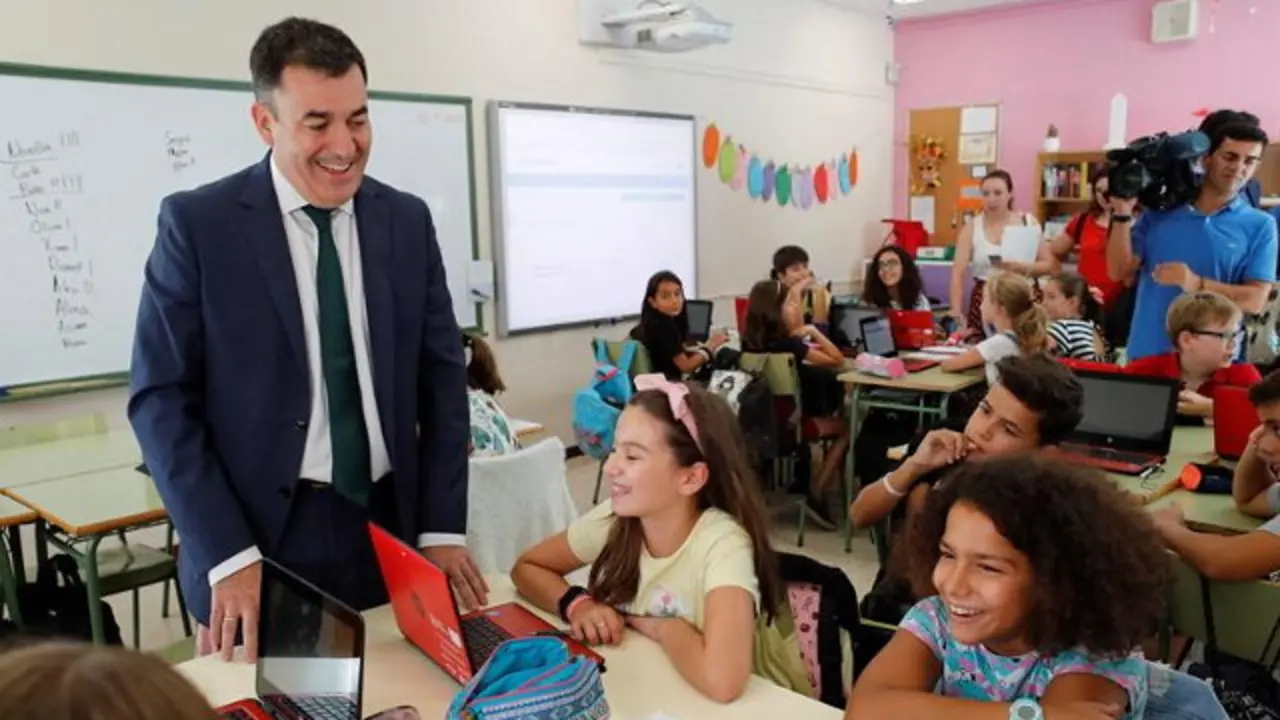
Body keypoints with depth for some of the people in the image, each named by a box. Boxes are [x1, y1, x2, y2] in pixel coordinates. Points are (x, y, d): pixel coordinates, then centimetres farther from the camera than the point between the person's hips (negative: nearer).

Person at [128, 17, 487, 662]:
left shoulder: (407, 221, 3)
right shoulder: (197, 224, -6)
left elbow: (442, 377, 4)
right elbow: (161, 399, -6)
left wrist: (442, 528, -3)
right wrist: (228, 556, -14)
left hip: (392, 526, 3)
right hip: (261, 537, -2)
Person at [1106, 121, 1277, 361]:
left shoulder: (1260, 226, 2)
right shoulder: (1159, 213, 5)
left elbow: (1255, 300, -7)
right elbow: (1119, 271, 1)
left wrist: (1197, 284, -23)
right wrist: (1122, 214, -9)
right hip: (1146, 353, 1)